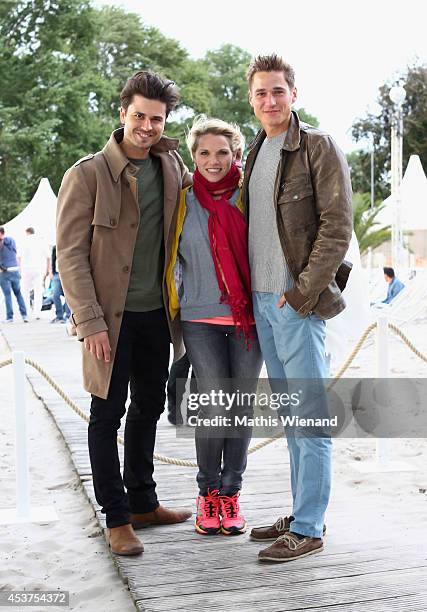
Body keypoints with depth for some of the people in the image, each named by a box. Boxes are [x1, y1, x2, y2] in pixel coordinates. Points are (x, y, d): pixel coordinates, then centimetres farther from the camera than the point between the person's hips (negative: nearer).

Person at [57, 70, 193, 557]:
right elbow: (70, 254, -12)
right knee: (108, 413, 2)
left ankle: (143, 502, 31)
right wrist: (90, 321, -17)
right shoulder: (87, 174, -9)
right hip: (112, 315, -6)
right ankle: (117, 518, 14)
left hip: (156, 312, 6)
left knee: (149, 407, 15)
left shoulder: (172, 167, 7)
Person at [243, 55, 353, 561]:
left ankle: (308, 529, 4)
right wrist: (250, 295, 11)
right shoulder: (255, 155, 17)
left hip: (298, 301, -8)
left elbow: (338, 227, -12)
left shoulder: (319, 149, -5)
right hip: (261, 300, 8)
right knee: (289, 415, 13)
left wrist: (302, 292, -16)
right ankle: (301, 514, 24)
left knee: (310, 415, -3)